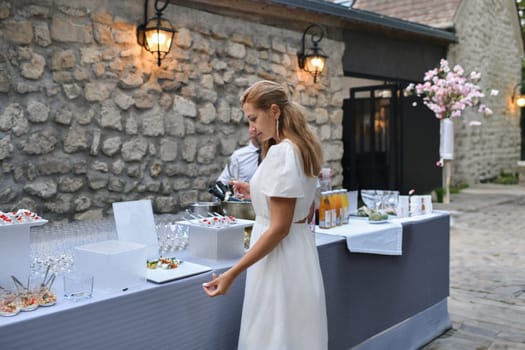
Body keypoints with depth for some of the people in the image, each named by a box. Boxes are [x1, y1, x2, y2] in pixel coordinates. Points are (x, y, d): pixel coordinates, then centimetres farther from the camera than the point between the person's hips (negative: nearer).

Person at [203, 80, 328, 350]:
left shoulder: (280, 152, -19)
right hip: (299, 251, 10)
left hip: (279, 256, -10)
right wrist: (257, 194, 18)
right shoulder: (302, 148, 10)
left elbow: (279, 228, -22)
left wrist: (232, 274, -21)